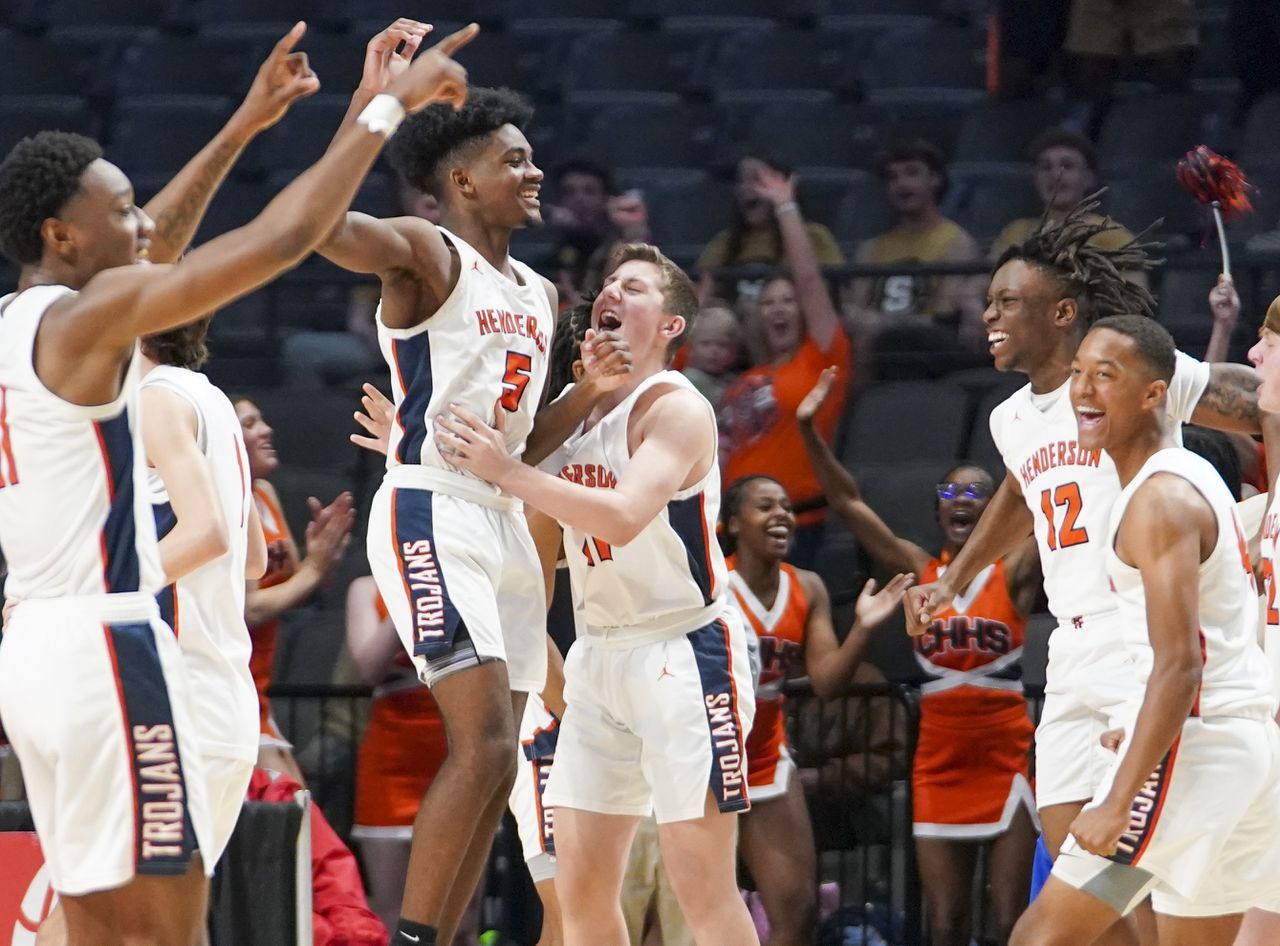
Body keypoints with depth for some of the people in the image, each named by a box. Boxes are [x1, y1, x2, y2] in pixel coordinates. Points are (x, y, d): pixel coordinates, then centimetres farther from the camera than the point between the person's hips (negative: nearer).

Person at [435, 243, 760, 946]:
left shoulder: (675, 408, -13)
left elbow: (623, 518, -29)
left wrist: (505, 470, -28)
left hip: (682, 650, -8)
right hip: (598, 651, 8)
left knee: (702, 888, -9)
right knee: (581, 889, 6)